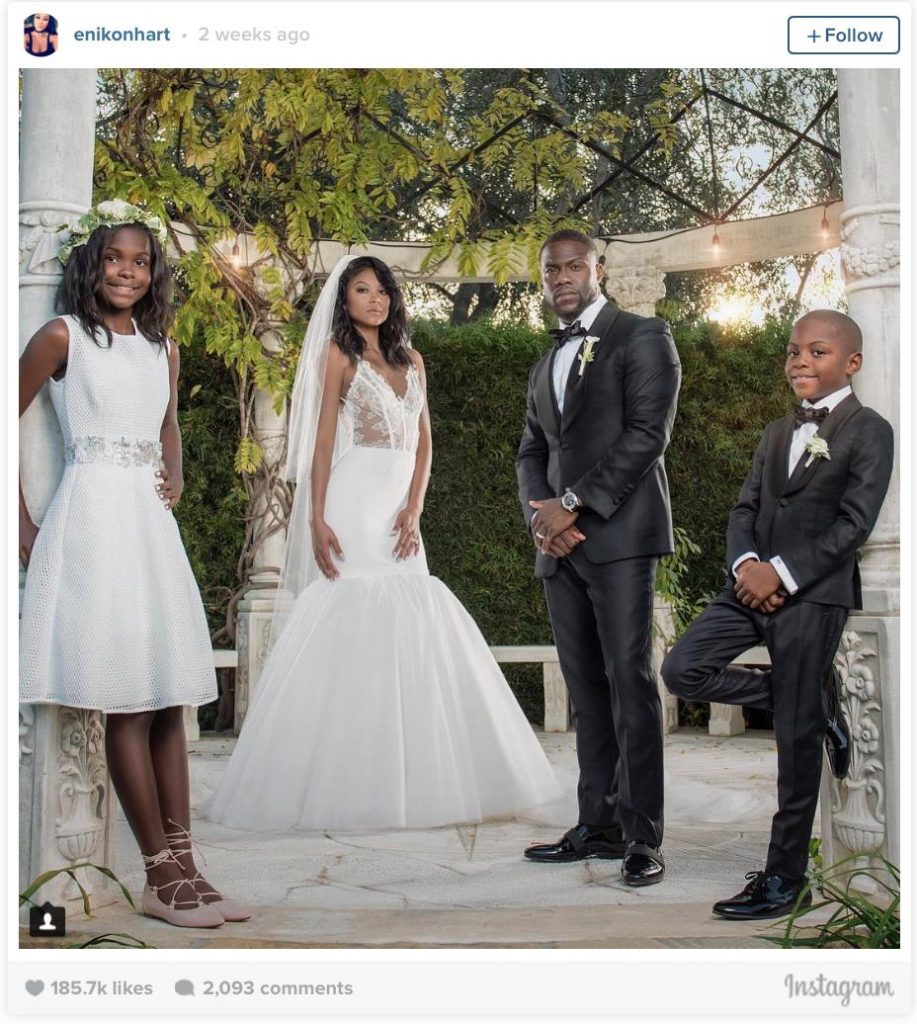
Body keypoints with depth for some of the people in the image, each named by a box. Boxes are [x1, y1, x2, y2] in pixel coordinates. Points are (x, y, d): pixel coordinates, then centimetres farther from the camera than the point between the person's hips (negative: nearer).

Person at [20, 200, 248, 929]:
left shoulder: (163, 350, 15)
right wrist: (22, 523, -2)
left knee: (170, 696, 3)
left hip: (150, 519, 6)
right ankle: (162, 878, -4)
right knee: (125, 698, -7)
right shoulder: (64, 337, -1)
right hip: (93, 513, -6)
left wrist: (175, 480, 10)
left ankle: (181, 865, 7)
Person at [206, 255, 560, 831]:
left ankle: (410, 780, 8)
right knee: (352, 626, -10)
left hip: (398, 505, 5)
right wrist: (317, 518, -12)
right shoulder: (338, 355, 4)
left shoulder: (411, 360, 18)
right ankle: (347, 784, -6)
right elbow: (324, 439, -3)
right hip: (354, 500, -5)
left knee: (408, 626, 1)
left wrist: (413, 508, -2)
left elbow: (423, 442, 13)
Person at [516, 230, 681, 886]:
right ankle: (598, 825, 10)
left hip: (619, 535, -7)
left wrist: (572, 504, -13)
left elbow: (647, 432, -9)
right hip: (559, 545, 7)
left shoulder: (643, 337, 2)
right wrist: (539, 517, -2)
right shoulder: (546, 367, 25)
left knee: (629, 681, -9)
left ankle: (644, 837, -7)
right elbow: (532, 454, 20)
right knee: (585, 686, 6)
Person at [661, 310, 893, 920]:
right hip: (755, 586, 7)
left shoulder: (870, 432, -3)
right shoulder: (777, 433, 18)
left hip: (815, 596, -7)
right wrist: (745, 562, -9)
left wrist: (782, 571, -17)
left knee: (797, 740, -2)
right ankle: (815, 703, 11)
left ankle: (786, 880, 9)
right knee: (682, 670, -6)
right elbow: (746, 509, 12)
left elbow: (854, 523, -11)